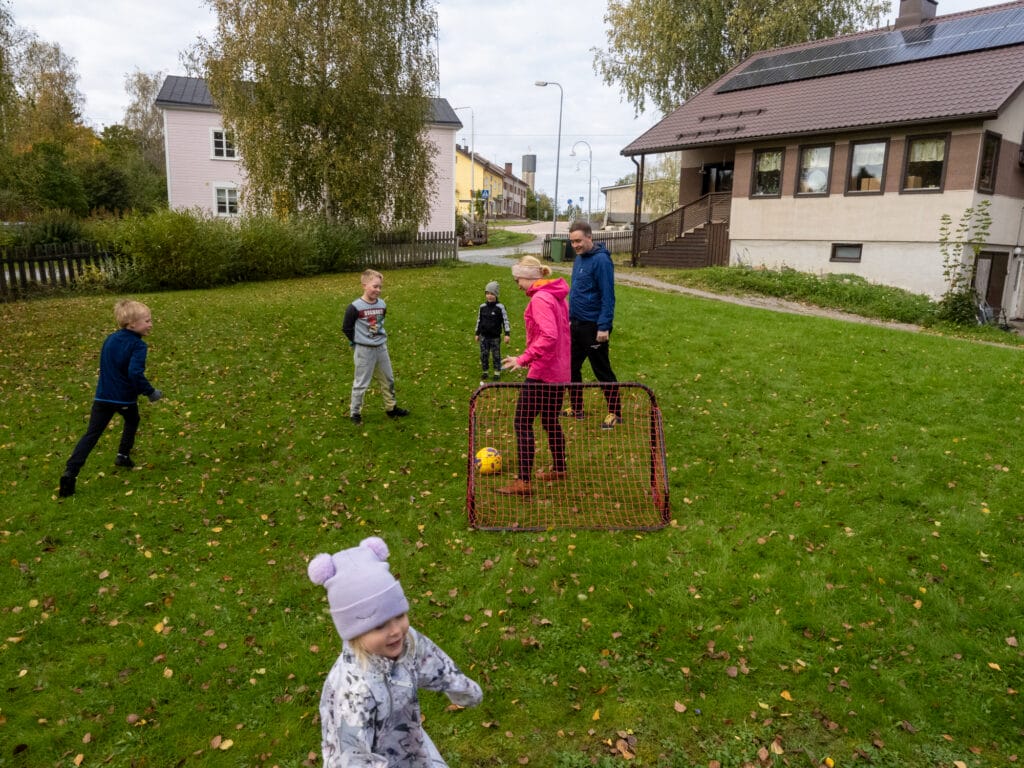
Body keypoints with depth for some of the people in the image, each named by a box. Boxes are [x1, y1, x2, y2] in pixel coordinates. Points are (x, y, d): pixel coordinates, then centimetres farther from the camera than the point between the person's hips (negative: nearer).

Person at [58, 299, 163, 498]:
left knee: (91, 435, 3)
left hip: (103, 396, 5)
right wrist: (150, 392, -15)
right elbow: (135, 374, -26)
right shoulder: (138, 345, -15)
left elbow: (106, 366, 19)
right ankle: (123, 455, 29)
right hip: (125, 397, -5)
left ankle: (70, 471, -8)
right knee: (132, 421, 28)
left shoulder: (110, 339, 9)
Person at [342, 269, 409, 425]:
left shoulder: (382, 305, 1)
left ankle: (391, 407, 32)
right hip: (364, 351, -6)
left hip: (381, 348, 6)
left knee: (388, 379, 16)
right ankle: (355, 412, 18)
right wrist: (359, 342, -6)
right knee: (361, 383, 3)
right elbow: (346, 328, -11)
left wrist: (381, 337, 13)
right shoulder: (355, 307, -18)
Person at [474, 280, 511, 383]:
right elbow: (479, 320, 10)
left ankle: (497, 372, 20)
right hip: (484, 336, 3)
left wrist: (507, 334, -12)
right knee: (484, 354, 9)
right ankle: (484, 371, 24)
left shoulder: (500, 307, -11)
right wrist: (477, 333, 12)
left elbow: (505, 320, -7)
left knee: (496, 355, 6)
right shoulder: (482, 307, 1)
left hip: (495, 337, -3)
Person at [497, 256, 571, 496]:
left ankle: (523, 482, -4)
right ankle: (559, 469, 36)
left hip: (542, 372, -9)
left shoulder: (539, 299, -16)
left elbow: (549, 336, -27)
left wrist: (523, 359, -24)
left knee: (522, 423, -4)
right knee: (551, 421, 22)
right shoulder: (557, 297, 12)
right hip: (560, 372, 9)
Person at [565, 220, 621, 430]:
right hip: (576, 324, 8)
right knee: (572, 367, 14)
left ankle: (615, 413, 15)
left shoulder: (601, 260, -17)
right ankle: (576, 408, 28)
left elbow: (608, 296, -19)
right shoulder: (578, 259, 9)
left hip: (594, 327, -8)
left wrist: (604, 327, -22)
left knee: (602, 371, 2)